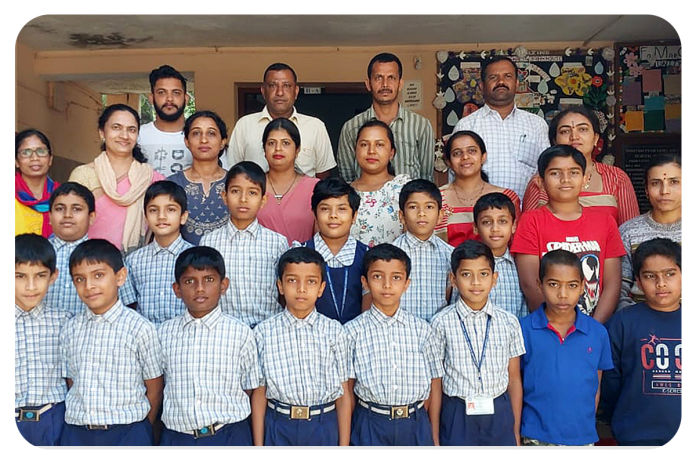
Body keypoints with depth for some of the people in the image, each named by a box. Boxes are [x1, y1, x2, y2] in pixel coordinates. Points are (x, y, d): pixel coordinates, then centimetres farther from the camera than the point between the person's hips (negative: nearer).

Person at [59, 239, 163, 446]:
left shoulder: (140, 328, -9)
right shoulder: (70, 330, 6)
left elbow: (154, 388, -3)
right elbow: (71, 383, 13)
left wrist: (139, 431, -2)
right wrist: (77, 421, 5)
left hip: (126, 433, -4)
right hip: (76, 432, 4)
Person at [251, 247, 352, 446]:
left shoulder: (334, 331, -3)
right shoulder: (263, 332, -3)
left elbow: (343, 393, 0)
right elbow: (259, 392, 1)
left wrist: (344, 445, 0)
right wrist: (258, 445, 2)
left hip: (324, 426, 0)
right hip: (280, 429, 0)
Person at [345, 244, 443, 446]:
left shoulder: (422, 329, 0)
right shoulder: (353, 331, -4)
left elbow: (434, 386, 5)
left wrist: (434, 438, 8)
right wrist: (345, 440, 1)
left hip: (415, 424, 2)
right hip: (371, 426, -1)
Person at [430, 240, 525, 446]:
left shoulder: (509, 322, 0)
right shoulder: (441, 323, -6)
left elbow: (514, 379, 6)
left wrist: (516, 431, 9)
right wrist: (434, 436, 1)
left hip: (499, 415, 2)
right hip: (458, 415, -2)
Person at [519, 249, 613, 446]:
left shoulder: (598, 332, 0)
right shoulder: (523, 329, -8)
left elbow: (596, 388, 7)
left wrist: (587, 428, 5)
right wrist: (515, 436, -4)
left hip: (582, 437, 2)